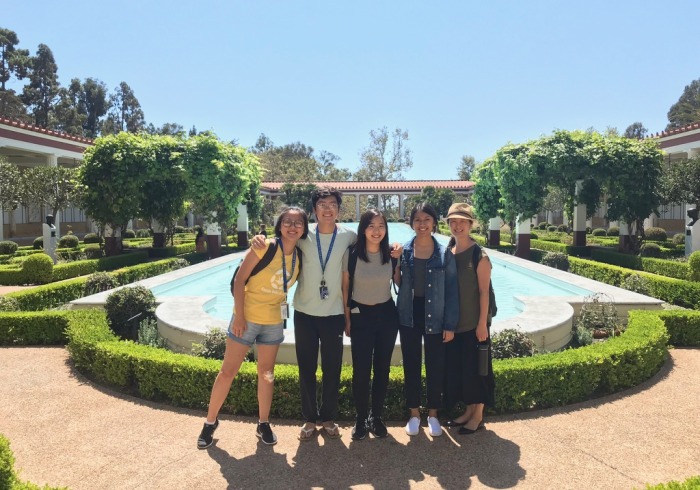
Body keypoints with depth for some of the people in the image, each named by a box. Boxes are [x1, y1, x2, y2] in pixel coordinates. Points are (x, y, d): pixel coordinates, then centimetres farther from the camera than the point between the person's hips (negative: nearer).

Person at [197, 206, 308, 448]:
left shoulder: (299, 257, -2)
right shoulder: (265, 247, -16)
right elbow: (240, 279, -15)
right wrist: (239, 315, -17)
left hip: (274, 322, 4)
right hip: (247, 318, -4)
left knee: (266, 373, 14)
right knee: (228, 371, 6)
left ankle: (263, 424, 29)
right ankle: (210, 422, 23)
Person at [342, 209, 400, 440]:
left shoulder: (391, 254, -6)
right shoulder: (352, 254, -11)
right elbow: (345, 288, -2)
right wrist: (347, 319, 0)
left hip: (387, 315, 2)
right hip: (360, 316, -2)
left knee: (382, 369, 11)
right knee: (361, 370, 2)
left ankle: (376, 417, 28)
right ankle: (360, 419, 20)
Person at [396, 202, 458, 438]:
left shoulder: (445, 253, -5)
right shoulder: (403, 251, -1)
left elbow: (451, 290, -4)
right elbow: (398, 284, 4)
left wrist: (450, 324, -6)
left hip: (434, 317, -1)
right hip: (409, 316, 1)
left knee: (435, 367, 9)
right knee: (411, 366, 11)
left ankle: (433, 414, 29)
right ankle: (414, 413, 29)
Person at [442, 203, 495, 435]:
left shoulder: (479, 255, -11)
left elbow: (484, 291, -12)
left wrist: (482, 323, -14)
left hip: (473, 322, -6)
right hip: (452, 322, 6)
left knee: (474, 367, 4)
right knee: (456, 366, 13)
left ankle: (478, 415, 20)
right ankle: (468, 411, 29)